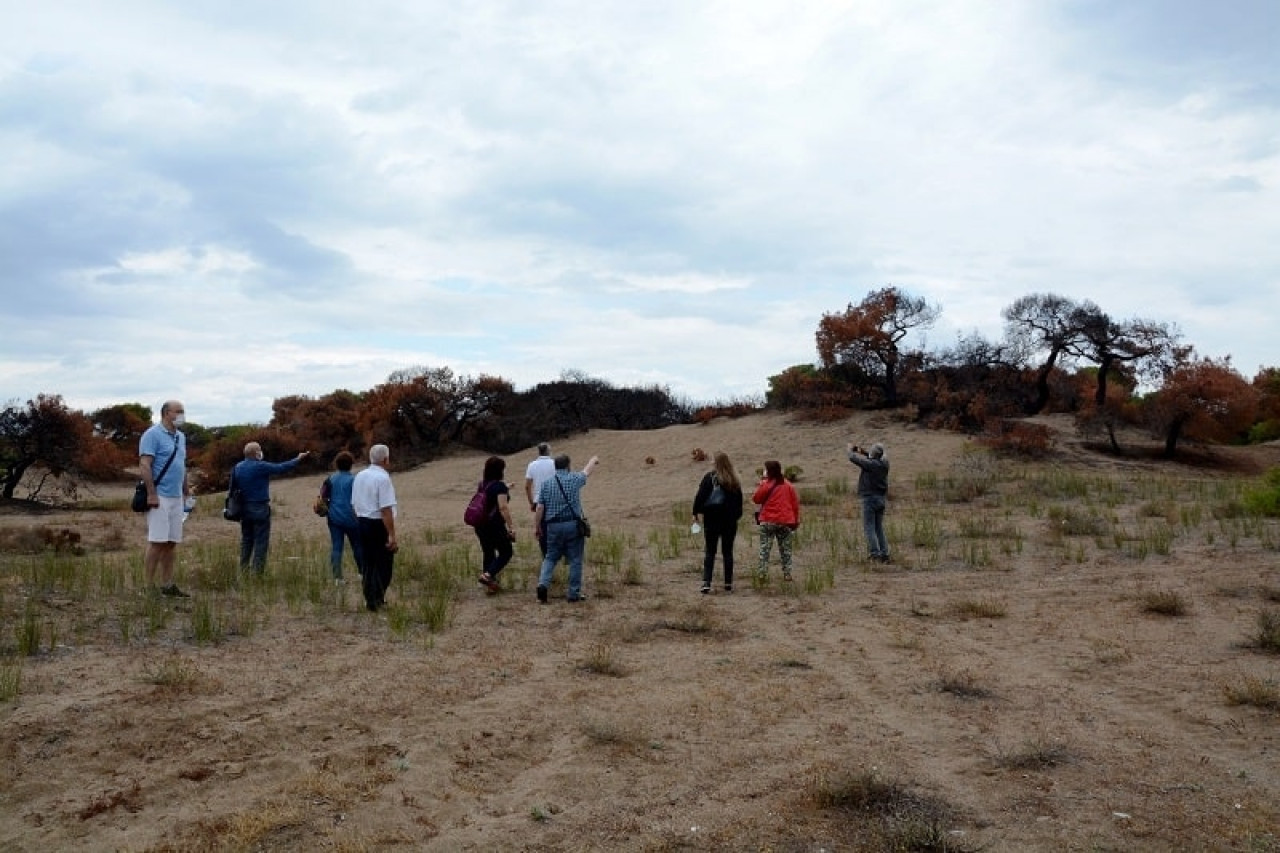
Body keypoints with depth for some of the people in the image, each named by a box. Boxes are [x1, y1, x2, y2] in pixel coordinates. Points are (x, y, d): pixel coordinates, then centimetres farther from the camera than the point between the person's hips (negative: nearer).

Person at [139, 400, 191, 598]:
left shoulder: (180, 437, 18)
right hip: (159, 497, -8)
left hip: (176, 498, 8)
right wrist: (151, 494, -20)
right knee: (157, 542, -8)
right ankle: (150, 587, -3)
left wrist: (187, 491, 20)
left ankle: (166, 585, 16)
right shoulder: (153, 434, -8)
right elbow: (145, 464, -15)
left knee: (172, 543, 10)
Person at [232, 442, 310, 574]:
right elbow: (281, 468, -10)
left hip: (244, 508, 7)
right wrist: (298, 459, 2)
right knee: (261, 541, 0)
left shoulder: (237, 467, 4)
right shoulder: (260, 467, -16)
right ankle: (258, 571, 1)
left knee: (246, 539, 17)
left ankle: (243, 568, 22)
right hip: (259, 509, -7)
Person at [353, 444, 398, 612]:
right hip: (379, 524, -8)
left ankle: (370, 599, 23)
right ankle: (377, 600, 3)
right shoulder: (383, 478, -16)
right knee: (383, 565, 3)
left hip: (362, 522, 8)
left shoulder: (359, 476, 8)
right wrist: (392, 536, -20)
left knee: (368, 562, 16)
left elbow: (354, 503, 14)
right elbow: (386, 510, -21)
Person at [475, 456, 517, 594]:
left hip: (480, 525, 7)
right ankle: (488, 575, -12)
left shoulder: (482, 483, 9)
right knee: (505, 552, 5)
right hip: (494, 525, -7)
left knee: (488, 553, 14)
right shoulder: (500, 486, -15)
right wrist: (511, 526, -19)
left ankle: (490, 583, 17)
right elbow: (503, 507, -21)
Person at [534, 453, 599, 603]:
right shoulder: (574, 479, -1)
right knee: (575, 560, 6)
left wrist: (537, 526, 10)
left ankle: (543, 583, -7)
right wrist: (593, 460, 41)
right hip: (573, 524, -2)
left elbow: (540, 508, 1)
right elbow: (586, 472, 20)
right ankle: (574, 593, 8)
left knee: (550, 557, 13)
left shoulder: (546, 484, 3)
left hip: (553, 526, 2)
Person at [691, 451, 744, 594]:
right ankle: (728, 583, 11)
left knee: (710, 552, 1)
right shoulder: (735, 481, 5)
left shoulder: (710, 477, -6)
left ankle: (706, 582, -9)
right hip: (730, 520, 2)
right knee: (728, 552, 9)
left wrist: (696, 512, -6)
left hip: (712, 519, -2)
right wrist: (737, 515, 20)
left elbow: (700, 495, -10)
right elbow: (739, 501, 11)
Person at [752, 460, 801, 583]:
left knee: (764, 549, 2)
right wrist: (796, 520, 12)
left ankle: (762, 573, -4)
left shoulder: (766, 485, -10)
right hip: (785, 522, 3)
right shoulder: (788, 486, 5)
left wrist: (760, 485, 5)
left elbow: (756, 499, -3)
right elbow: (795, 503, 6)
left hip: (768, 522, -3)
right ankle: (787, 574, 9)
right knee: (785, 549, 11)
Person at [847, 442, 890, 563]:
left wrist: (850, 449, 12)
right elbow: (874, 458, 26)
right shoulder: (884, 463, 3)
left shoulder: (870, 464, -17)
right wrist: (861, 450, 20)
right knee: (879, 528, 13)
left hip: (870, 498, -7)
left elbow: (853, 458, -9)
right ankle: (884, 554, 10)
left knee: (869, 528, -3)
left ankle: (876, 554, -10)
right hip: (881, 499, 7)